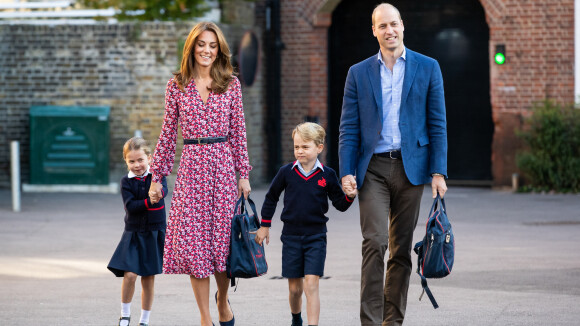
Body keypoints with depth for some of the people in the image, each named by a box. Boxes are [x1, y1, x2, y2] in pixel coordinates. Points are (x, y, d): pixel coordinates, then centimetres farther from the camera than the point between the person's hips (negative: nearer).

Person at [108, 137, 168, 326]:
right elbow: (130, 206, -13)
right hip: (133, 233, -1)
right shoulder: (127, 182, -2)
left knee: (148, 279, 6)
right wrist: (149, 202, -27)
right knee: (130, 274, -14)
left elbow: (163, 191, -22)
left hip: (154, 233, 1)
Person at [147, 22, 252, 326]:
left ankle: (222, 299, 30)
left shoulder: (231, 84, 5)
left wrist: (244, 174, 2)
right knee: (193, 242, -3)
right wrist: (156, 177, 6)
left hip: (223, 165, 0)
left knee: (223, 237, 3)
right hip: (191, 166, 0)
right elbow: (168, 133, 7)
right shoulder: (177, 85, 4)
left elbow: (238, 131, 6)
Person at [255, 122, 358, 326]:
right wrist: (264, 225, 14)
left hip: (315, 237, -2)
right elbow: (271, 198, 13)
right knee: (295, 288, 9)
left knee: (311, 285, -12)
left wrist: (350, 197, -15)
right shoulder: (286, 172, -1)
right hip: (291, 237, 2)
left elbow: (340, 204, 6)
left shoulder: (327, 175, -3)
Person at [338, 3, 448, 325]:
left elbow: (437, 124, 4)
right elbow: (349, 129, 6)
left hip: (411, 167, 0)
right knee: (375, 242, -14)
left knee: (401, 248, 5)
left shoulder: (428, 68, 6)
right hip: (373, 168, 0)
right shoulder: (359, 73, 8)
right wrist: (347, 172, -5)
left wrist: (439, 172, -4)